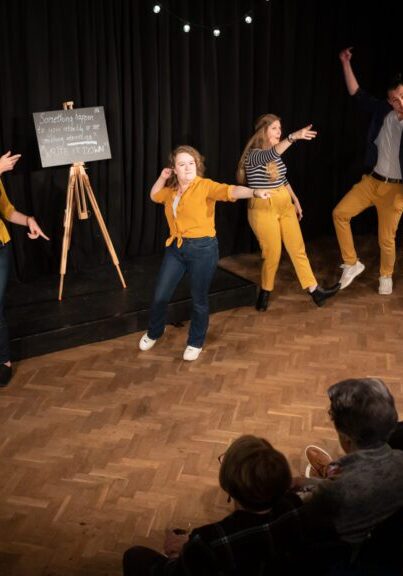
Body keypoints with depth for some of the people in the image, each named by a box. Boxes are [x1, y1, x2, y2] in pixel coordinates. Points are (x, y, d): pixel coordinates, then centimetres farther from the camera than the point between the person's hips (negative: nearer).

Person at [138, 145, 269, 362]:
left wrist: (254, 192, -46)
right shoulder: (172, 190, 8)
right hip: (176, 247, 6)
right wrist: (162, 178, 11)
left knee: (198, 300, 7)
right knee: (160, 296, 10)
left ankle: (195, 343, 27)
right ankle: (153, 333, 36)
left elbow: (230, 191, -29)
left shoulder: (205, 186, -12)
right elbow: (154, 196, 29)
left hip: (202, 248, -5)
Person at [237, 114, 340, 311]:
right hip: (263, 209, -7)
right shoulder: (253, 155, -17)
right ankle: (265, 293, 23)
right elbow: (270, 154, -40)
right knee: (272, 254, 1)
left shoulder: (275, 154, 7)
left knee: (298, 249, 8)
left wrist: (295, 200, 21)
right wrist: (294, 137, -53)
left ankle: (315, 291, 14)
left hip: (285, 205, 7)